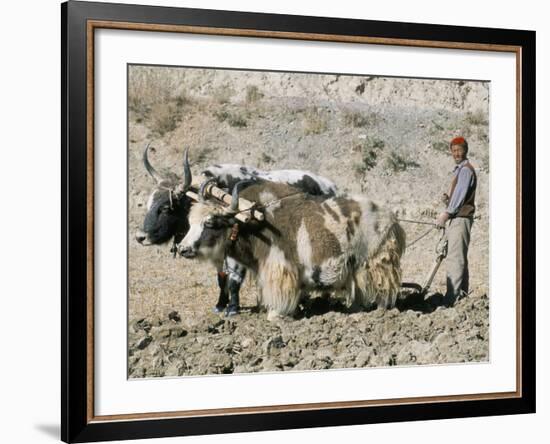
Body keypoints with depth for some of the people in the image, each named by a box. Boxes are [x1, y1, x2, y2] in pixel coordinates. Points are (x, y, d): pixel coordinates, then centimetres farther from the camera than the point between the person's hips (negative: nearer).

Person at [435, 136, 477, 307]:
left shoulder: (465, 170, -10)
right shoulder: (459, 170, 21)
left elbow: (461, 195, -17)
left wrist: (447, 213, -17)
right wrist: (448, 200, 4)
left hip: (461, 218, -10)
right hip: (457, 218, 10)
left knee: (454, 258, -15)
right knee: (460, 258, 12)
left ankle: (451, 298, -20)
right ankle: (462, 294, 18)